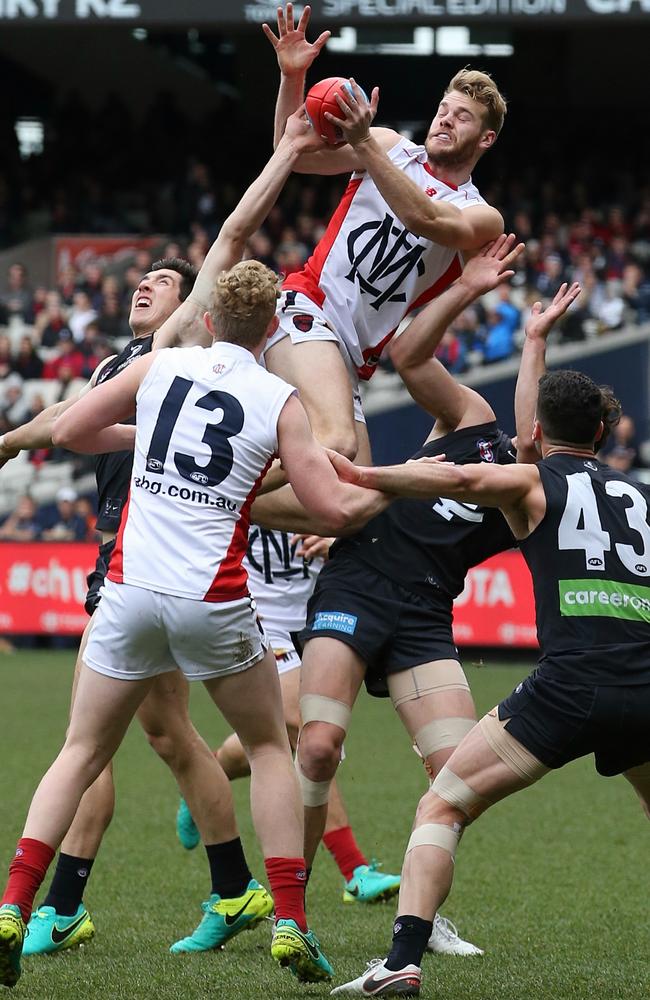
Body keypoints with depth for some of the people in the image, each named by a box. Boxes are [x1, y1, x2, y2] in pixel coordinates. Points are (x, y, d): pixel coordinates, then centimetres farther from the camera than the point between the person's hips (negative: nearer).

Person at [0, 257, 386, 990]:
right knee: (269, 748, 17)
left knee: (82, 755, 12)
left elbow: (68, 431, 11)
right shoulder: (280, 402, 0)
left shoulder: (161, 367, 5)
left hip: (131, 591, 2)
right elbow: (335, 509, -4)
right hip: (214, 600, -2)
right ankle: (290, 924, 8)